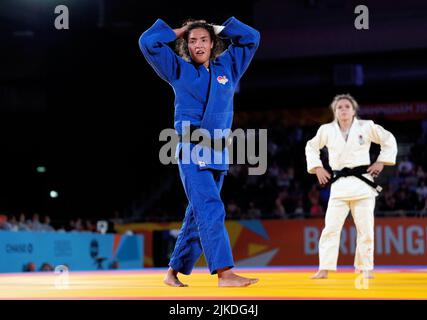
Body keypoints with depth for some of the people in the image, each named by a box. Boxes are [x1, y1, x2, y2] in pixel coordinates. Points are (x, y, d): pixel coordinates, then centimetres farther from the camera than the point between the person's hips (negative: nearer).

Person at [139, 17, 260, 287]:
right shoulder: (179, 70, 5)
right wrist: (178, 32, 9)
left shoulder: (227, 67, 13)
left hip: (219, 153, 5)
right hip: (192, 151, -5)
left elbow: (252, 38, 17)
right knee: (211, 209, -17)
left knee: (198, 214, 8)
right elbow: (148, 42, 1)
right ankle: (224, 272, -24)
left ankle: (174, 272, 19)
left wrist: (219, 29, 15)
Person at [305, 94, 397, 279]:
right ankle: (324, 269, -4)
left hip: (362, 182, 0)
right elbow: (311, 147, 18)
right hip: (339, 185, 0)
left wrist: (381, 162, 3)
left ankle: (366, 268, 18)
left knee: (365, 229, 4)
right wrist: (317, 167, 8)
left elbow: (389, 140, 10)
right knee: (331, 228, -7)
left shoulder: (366, 127, -1)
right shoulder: (327, 130, 2)